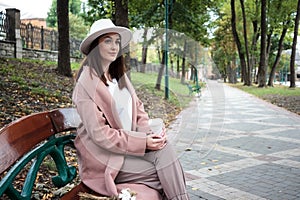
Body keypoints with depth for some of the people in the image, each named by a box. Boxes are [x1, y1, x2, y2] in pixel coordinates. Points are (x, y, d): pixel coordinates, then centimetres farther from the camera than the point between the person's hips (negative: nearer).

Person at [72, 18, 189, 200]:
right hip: (104, 154, -6)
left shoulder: (119, 76, 10)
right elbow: (100, 134, -17)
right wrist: (143, 142, -20)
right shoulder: (86, 84, -13)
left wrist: (151, 133, -8)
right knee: (164, 172, -20)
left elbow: (138, 109, 12)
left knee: (164, 148, -21)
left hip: (129, 141, 6)